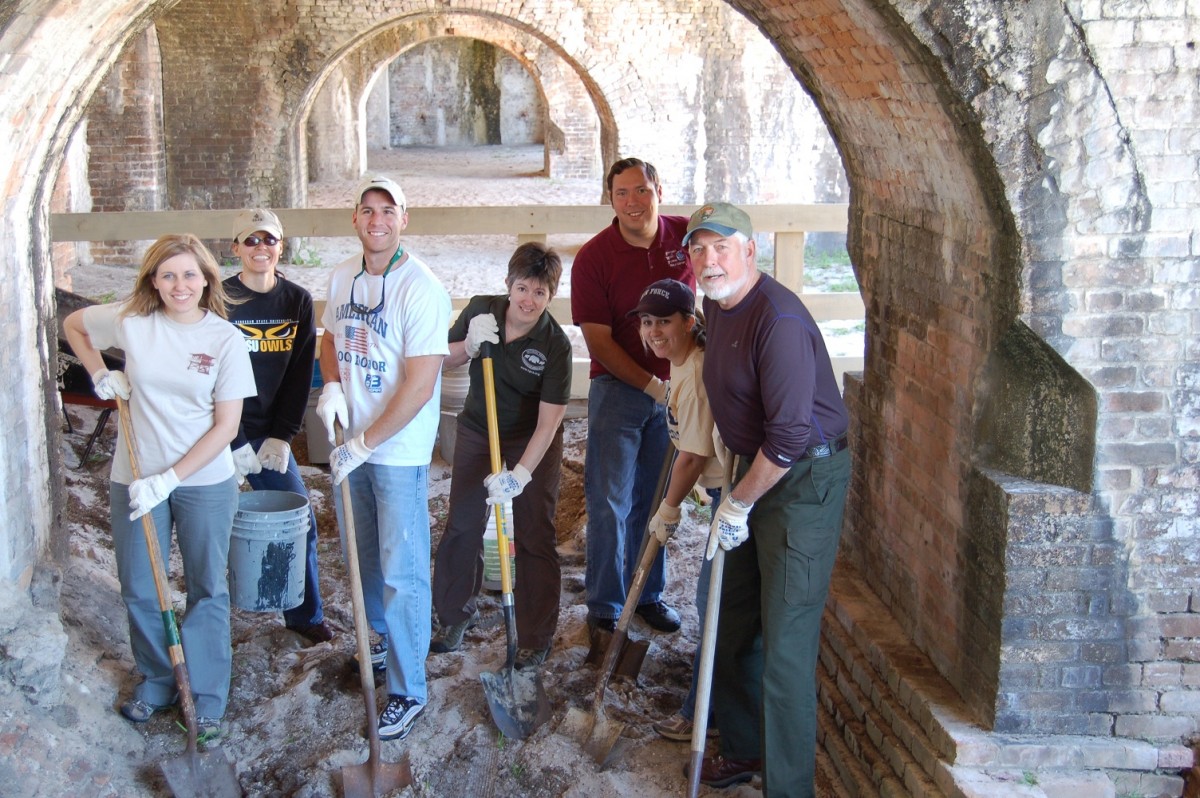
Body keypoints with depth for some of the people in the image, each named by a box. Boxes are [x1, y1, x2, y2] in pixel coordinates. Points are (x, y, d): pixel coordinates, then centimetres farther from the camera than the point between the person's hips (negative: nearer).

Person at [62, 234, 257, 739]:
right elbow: (73, 325, 15)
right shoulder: (131, 322, -5)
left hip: (205, 481, -2)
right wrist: (100, 375, 2)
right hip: (136, 479, 2)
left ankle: (206, 696, 22)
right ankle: (156, 681, 33)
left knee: (207, 589, 8)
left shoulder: (225, 339, -11)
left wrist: (170, 478, -15)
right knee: (139, 589, 12)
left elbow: (226, 425, -11)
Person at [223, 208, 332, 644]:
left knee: (301, 522, 5)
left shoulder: (297, 301, 2)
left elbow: (300, 374, 2)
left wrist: (281, 436, -4)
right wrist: (234, 443, -13)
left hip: (269, 433, 4)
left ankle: (305, 615, 21)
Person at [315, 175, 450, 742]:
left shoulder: (420, 288, -17)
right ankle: (383, 638, 43)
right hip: (350, 444, 7)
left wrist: (366, 444, -18)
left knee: (402, 572, -2)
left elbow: (420, 384, -20)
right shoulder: (342, 276, 5)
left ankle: (408, 690, 8)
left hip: (399, 451, -7)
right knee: (362, 557, 20)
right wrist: (331, 385, -1)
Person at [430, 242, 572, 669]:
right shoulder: (480, 310, -15)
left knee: (535, 537, 0)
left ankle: (535, 638, 15)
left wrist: (521, 473, -36)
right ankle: (455, 613, 31)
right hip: (477, 429, 3)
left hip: (533, 441, -3)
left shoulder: (555, 345, -24)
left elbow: (548, 421, -26)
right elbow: (443, 360, 0)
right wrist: (469, 346, -22)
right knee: (462, 526, 10)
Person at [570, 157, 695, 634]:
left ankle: (649, 594, 27)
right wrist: (653, 386, -16)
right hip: (618, 389, -3)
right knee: (610, 502, 1)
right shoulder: (594, 257, -11)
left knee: (655, 500, 13)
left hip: (675, 388, 3)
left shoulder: (687, 236, -4)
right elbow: (598, 341, -12)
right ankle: (604, 604, 15)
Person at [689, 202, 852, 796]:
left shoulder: (779, 320, -24)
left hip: (805, 480, -10)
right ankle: (744, 749, 36)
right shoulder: (716, 306, 7)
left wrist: (738, 504, -15)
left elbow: (789, 435, -26)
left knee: (785, 642, -7)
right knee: (735, 623, 18)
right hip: (756, 469, 10)